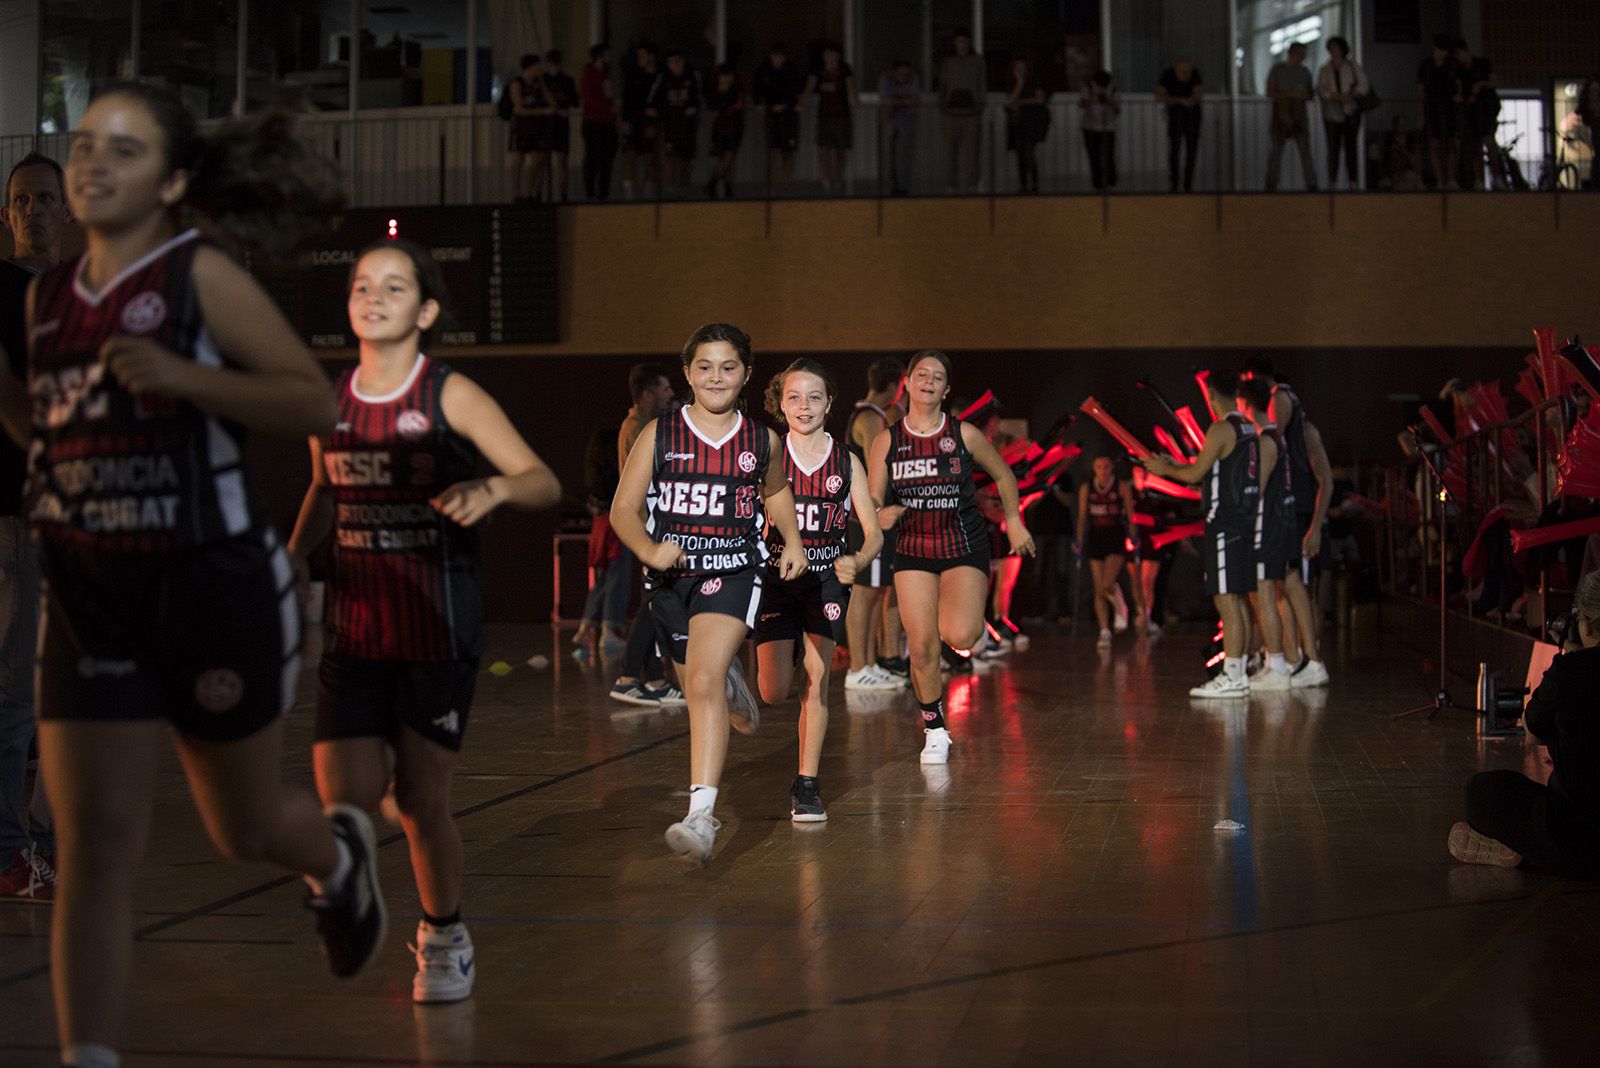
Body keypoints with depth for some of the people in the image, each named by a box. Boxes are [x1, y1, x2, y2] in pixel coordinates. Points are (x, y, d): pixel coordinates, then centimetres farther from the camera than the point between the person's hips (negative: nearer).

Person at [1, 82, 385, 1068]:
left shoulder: (203, 275, -11)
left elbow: (317, 402, -16)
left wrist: (182, 376, -26)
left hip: (214, 586, -4)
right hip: (89, 597, 4)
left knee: (244, 827, 16)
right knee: (94, 846, -5)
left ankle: (343, 856, 51)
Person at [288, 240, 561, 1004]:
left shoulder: (450, 396, -6)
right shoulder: (329, 399, 6)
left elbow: (544, 482, -9)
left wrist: (491, 490, -29)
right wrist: (296, 555, 7)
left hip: (437, 631, -3)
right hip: (355, 628, 3)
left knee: (421, 802, 2)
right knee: (343, 804, -7)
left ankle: (444, 938, 27)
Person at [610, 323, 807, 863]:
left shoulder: (762, 440, 3)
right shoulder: (659, 434, -2)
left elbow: (776, 490, 24)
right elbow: (623, 510, -3)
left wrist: (793, 541, 10)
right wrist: (648, 549, -22)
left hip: (734, 571, -2)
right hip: (672, 576, 2)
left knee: (705, 682, -22)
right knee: (699, 690, 16)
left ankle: (701, 815, -31)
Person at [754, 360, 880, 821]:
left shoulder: (846, 462, -2)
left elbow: (874, 531, -2)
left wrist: (858, 561, -22)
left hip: (827, 576, 1)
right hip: (775, 575, 0)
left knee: (818, 674, -11)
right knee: (774, 694, -2)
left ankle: (807, 784, -1)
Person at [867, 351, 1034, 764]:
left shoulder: (964, 434, -4)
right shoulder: (887, 440, -1)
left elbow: (1003, 475, 12)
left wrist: (1013, 522, 12)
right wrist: (883, 514, -21)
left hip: (965, 548, -2)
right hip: (913, 551, 2)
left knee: (960, 636, -21)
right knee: (921, 647, -3)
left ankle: (972, 616, 18)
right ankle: (934, 730, 17)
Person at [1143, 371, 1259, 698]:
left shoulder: (1221, 429, -13)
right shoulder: (1249, 428, 14)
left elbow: (1195, 474, -11)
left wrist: (1165, 469, 7)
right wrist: (1175, 465, 28)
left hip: (1225, 524, -9)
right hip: (1245, 521, 9)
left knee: (1226, 599, -9)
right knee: (1237, 600, 13)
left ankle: (1232, 677, -11)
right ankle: (1239, 673, 17)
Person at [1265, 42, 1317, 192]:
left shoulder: (1304, 72, 12)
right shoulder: (1277, 70, -1)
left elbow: (1310, 94, 18)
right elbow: (1269, 93, -7)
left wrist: (1307, 95, -7)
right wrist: (1291, 94, -17)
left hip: (1300, 117, 3)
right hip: (1281, 117, -3)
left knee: (1305, 150, -8)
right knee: (1277, 150, 2)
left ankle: (1311, 184, -11)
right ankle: (1271, 184, 12)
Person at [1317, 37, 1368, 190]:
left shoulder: (1353, 66, 7)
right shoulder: (1325, 70, 11)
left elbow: (1363, 86, 1)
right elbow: (1321, 90, 0)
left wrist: (1350, 96, -16)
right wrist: (1337, 97, -16)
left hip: (1351, 112, -1)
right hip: (1332, 113, 1)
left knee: (1351, 146, -3)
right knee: (1333, 147, -5)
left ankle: (1352, 182, -2)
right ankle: (1332, 182, -6)